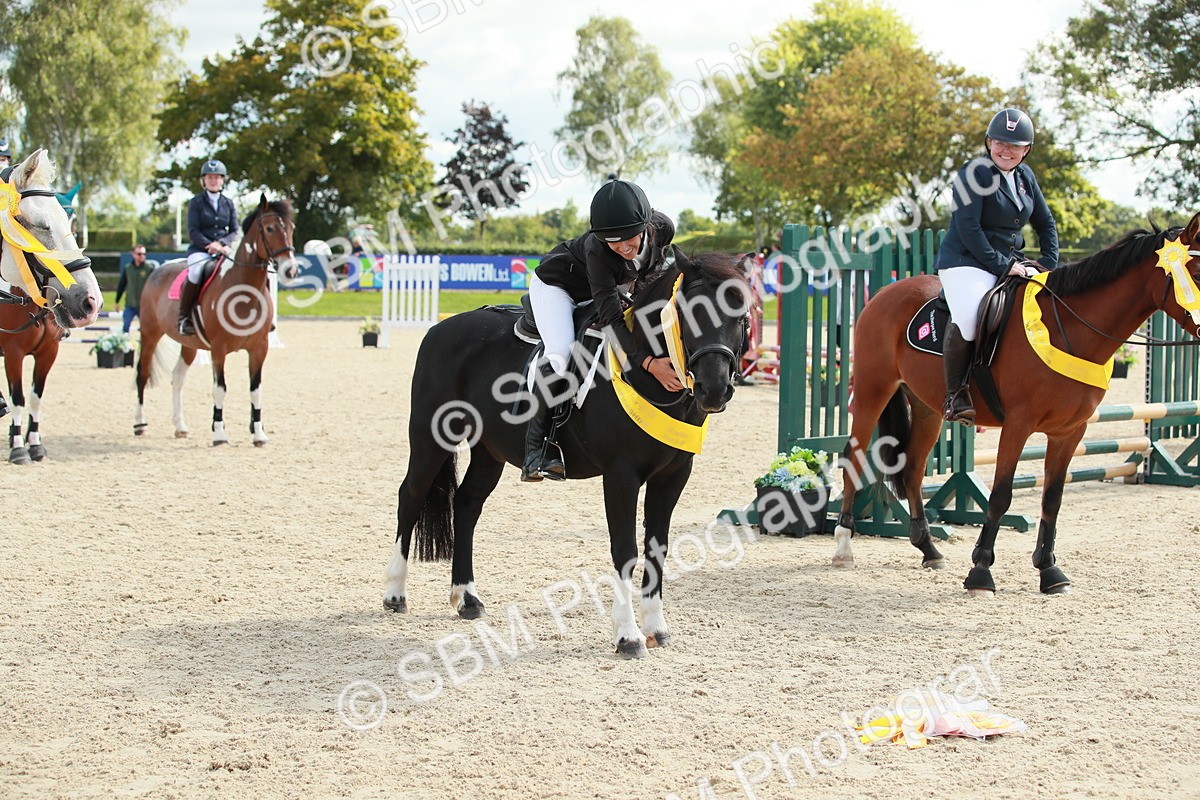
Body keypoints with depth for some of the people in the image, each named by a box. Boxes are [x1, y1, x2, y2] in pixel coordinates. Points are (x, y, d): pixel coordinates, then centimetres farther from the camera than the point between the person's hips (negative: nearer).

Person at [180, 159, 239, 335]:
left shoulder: (228, 204, 14)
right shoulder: (196, 202, 4)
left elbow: (235, 231, 8)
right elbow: (193, 231, -5)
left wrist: (221, 243, -12)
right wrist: (210, 245, -19)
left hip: (224, 248, 4)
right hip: (200, 249, -4)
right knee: (196, 272, -37)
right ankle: (184, 317, -27)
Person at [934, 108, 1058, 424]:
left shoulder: (1025, 176, 12)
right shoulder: (974, 173, -9)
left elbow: (1045, 224, 20)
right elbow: (968, 229, -16)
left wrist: (1049, 266, 6)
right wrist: (1002, 266, -17)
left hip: (1012, 264, 7)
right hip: (966, 263, -7)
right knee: (968, 318, -34)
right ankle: (955, 395, -17)